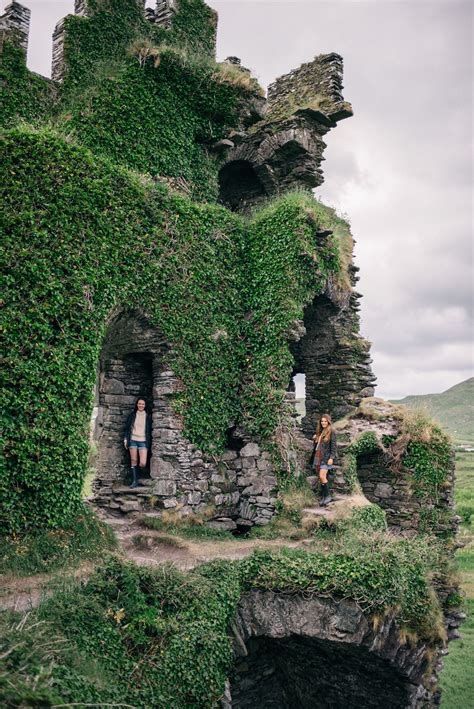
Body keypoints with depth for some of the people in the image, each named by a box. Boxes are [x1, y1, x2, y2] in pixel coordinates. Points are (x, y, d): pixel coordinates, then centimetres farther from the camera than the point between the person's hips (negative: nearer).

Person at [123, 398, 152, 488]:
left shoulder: (148, 416, 4)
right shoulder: (132, 415, 7)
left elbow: (150, 430, 7)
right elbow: (127, 427, 10)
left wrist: (149, 443, 4)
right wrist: (125, 439, 3)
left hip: (143, 441, -1)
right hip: (133, 440, 1)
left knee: (142, 463, -11)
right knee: (133, 461, 1)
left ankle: (142, 475, 20)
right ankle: (134, 480, 10)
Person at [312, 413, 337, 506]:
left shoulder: (331, 432, -5)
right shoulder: (320, 432, 16)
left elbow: (334, 446, -10)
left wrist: (331, 458, -16)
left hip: (326, 457, -7)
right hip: (318, 457, 7)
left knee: (322, 476, -16)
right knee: (321, 477, 7)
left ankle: (328, 496, -7)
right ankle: (323, 497, 13)